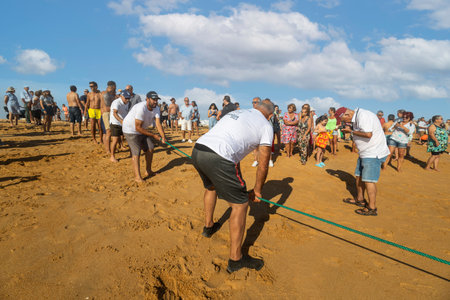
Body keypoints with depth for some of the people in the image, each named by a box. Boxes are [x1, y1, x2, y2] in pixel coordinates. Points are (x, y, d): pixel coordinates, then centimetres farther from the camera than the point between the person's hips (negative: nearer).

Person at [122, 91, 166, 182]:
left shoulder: (156, 108, -8)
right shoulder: (141, 108, -32)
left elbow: (158, 124, -18)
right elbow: (138, 127, -31)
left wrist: (163, 137, -33)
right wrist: (153, 135, -26)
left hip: (142, 130, 8)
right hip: (131, 130, -8)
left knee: (150, 148, 9)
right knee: (136, 152, -15)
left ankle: (148, 171, 23)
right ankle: (137, 177, -13)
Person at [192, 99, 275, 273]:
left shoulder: (235, 113, 30)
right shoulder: (266, 126, 11)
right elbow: (263, 165, 12)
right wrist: (257, 191, 28)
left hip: (197, 150, 8)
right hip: (218, 159, -8)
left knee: (211, 187, 35)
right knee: (240, 204, 9)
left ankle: (208, 226, 55)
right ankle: (236, 259, 18)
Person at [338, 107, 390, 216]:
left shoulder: (363, 116, -20)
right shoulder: (356, 117, 12)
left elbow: (368, 134, -30)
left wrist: (351, 131, -19)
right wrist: (350, 129, 2)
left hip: (373, 154, -11)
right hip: (365, 153, 11)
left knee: (368, 180, -8)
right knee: (359, 176, 17)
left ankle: (372, 208, 0)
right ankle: (360, 200, 31)